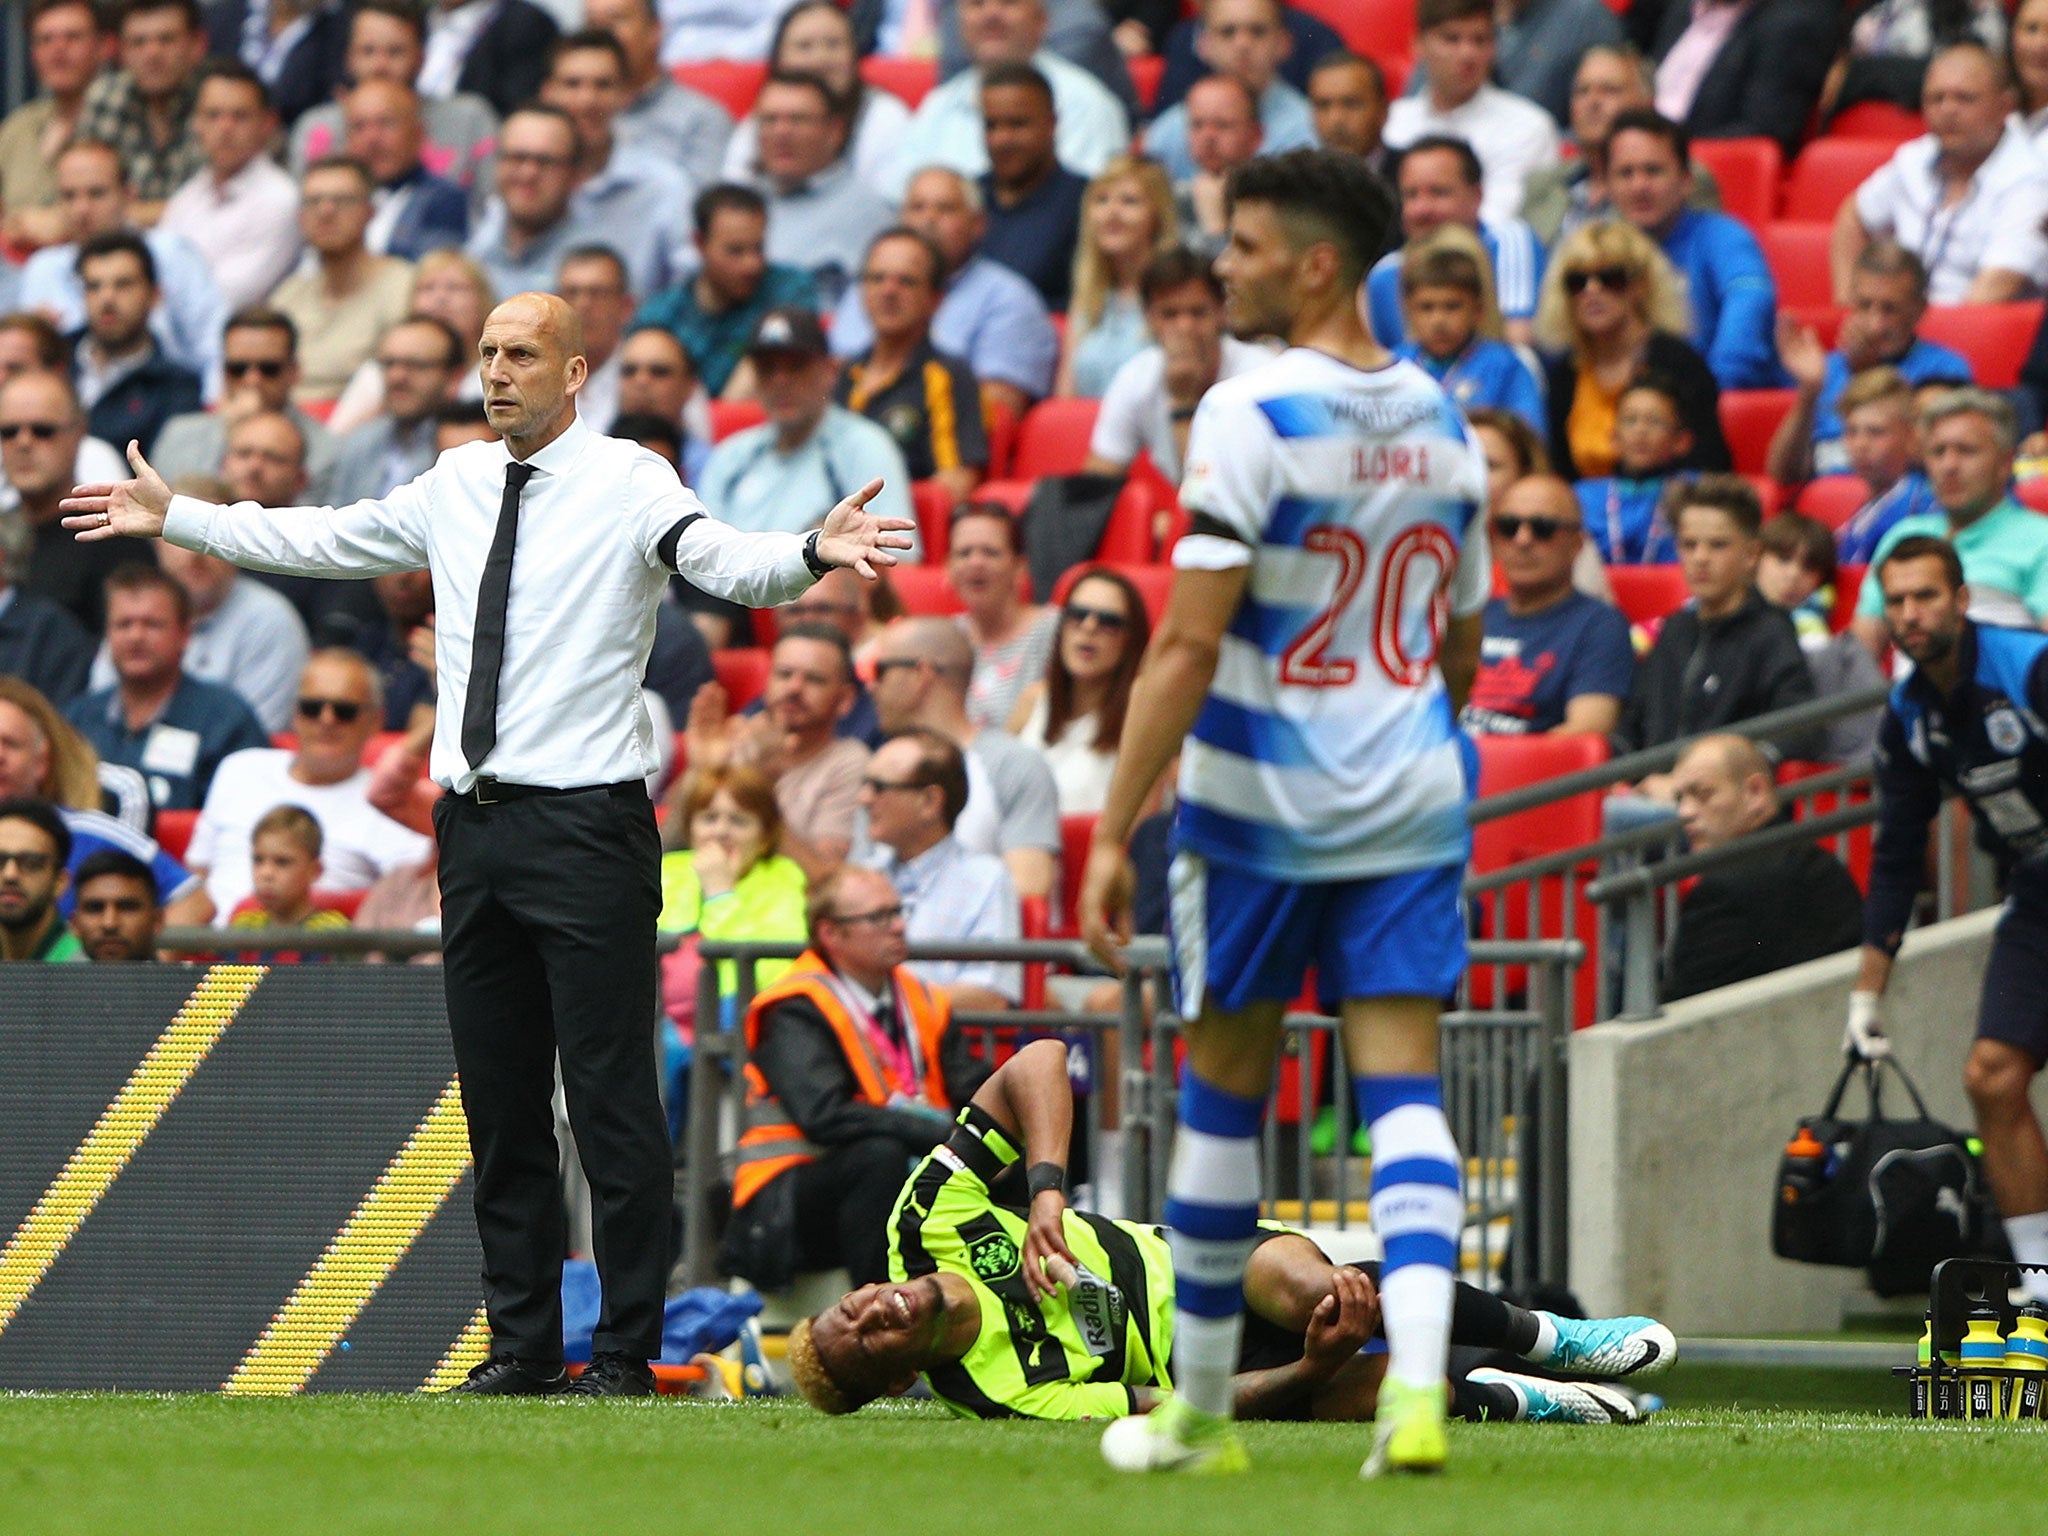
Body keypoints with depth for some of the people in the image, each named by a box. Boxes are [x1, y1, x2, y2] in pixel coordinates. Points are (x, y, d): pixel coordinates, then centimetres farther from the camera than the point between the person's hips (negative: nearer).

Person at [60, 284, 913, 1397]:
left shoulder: (626, 483, -5)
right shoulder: (454, 488, 13)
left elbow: (730, 562, -21)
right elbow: (317, 542, 25)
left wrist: (809, 554, -42)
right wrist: (173, 517, 27)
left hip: (587, 825, -6)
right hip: (476, 825, 6)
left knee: (610, 1097, -6)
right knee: (499, 1100, 11)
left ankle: (626, 1351, -1)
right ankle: (521, 1343, 18)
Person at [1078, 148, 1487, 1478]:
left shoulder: (1252, 416, -13)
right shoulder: (1442, 423, 8)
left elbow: (1190, 644, -17)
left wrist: (1114, 831, -15)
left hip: (1260, 808, -4)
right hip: (1412, 802, 4)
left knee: (1224, 1091, 9)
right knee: (1403, 1086, -1)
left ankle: (1200, 1407, 19)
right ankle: (1418, 1378, -22)